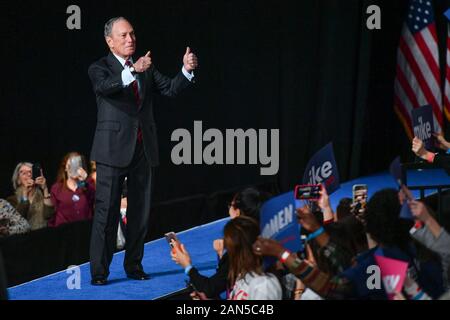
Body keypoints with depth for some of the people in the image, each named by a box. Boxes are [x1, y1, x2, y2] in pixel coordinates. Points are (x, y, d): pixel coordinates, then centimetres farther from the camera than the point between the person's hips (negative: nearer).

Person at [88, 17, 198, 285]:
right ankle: (99, 271, -5)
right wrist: (133, 71, -40)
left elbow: (171, 89, 5)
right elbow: (104, 87, -24)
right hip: (114, 149, -5)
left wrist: (187, 70, -15)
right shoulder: (100, 68, -2)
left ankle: (134, 266, 19)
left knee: (140, 211, 10)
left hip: (143, 149, 5)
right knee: (107, 212, -6)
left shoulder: (147, 69, 14)